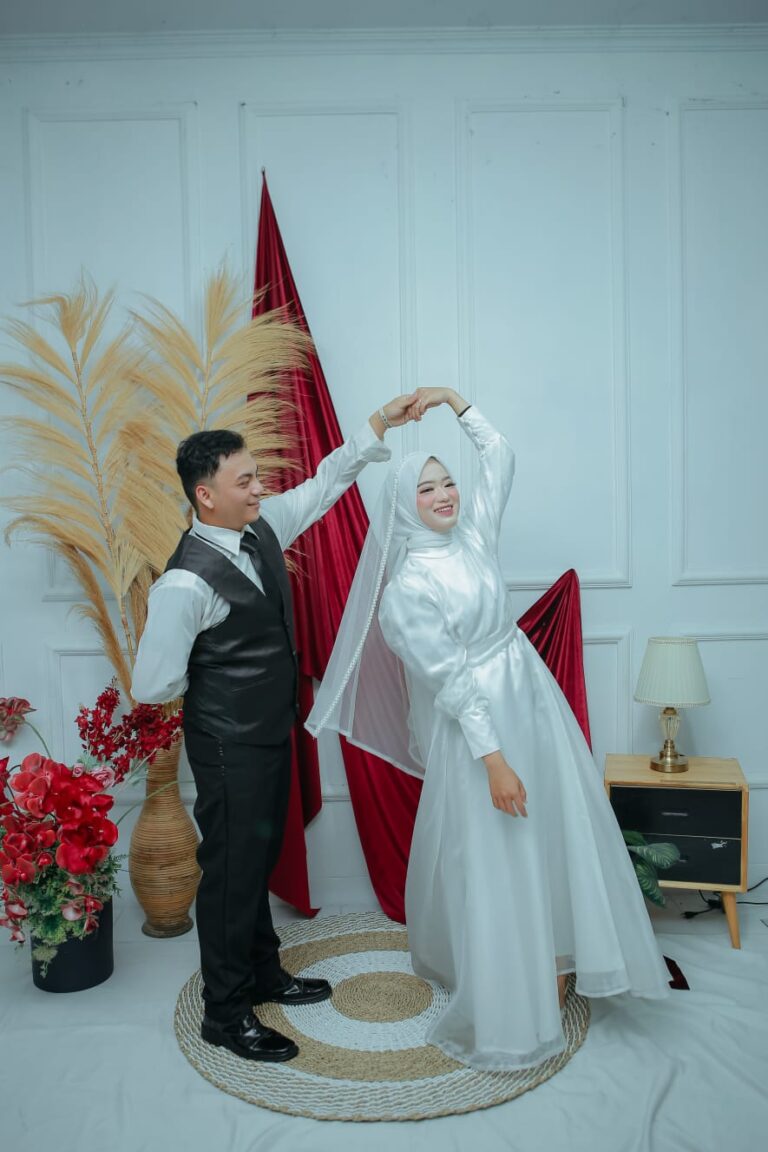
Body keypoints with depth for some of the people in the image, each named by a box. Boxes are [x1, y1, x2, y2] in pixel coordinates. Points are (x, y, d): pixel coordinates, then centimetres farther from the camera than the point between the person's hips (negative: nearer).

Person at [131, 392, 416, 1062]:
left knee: (261, 856, 22)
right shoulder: (188, 582, -27)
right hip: (231, 747, -8)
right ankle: (225, 1013, 26)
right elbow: (152, 686, -20)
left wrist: (377, 428, 3)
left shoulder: (263, 526, -4)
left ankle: (264, 974, 42)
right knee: (233, 869, 6)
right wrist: (213, 686, -4)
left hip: (273, 730, 8)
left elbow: (324, 484, 10)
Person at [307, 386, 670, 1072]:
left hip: (535, 699, 7)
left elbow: (499, 455, 13)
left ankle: (549, 961, 35)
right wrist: (493, 760, -20)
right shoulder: (407, 588, -16)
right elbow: (450, 680, -19)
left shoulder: (472, 535, 3)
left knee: (557, 832, 14)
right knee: (495, 855, 3)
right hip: (480, 719, -7)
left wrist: (453, 400, 7)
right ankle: (510, 1010, 20)